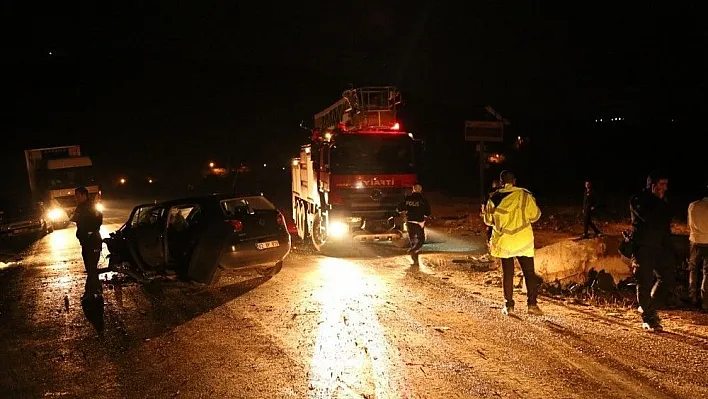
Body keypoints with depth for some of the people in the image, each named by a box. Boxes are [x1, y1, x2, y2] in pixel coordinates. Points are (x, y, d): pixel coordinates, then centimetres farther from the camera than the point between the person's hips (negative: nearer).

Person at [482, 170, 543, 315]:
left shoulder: (494, 198, -2)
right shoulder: (524, 195, -6)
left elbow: (489, 220, 8)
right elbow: (535, 215, 0)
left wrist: (484, 213, 29)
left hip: (504, 241, 1)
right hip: (523, 240, -1)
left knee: (507, 273, 10)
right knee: (529, 272, 5)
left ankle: (508, 305, 11)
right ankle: (532, 304, -1)